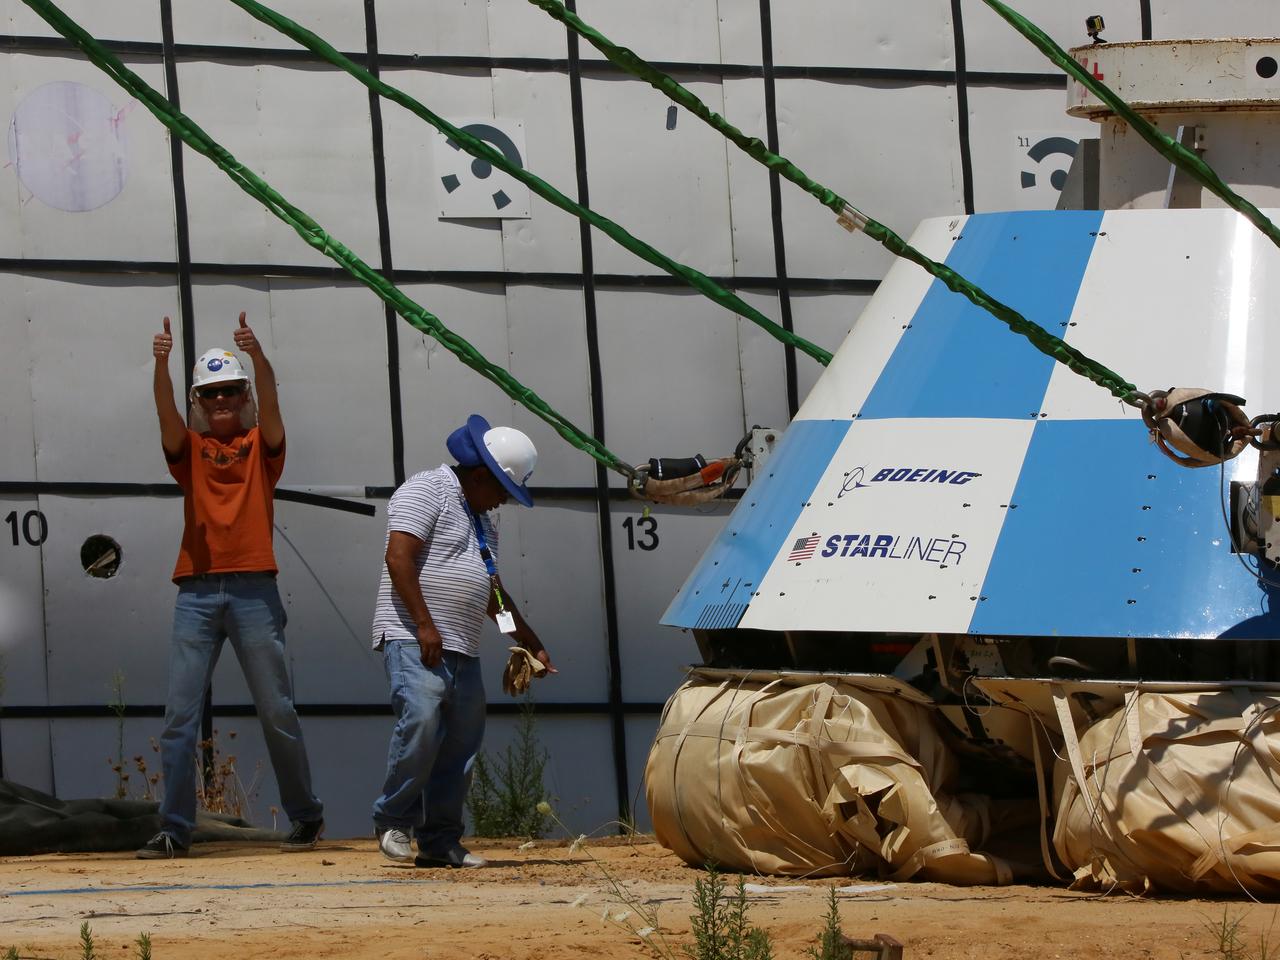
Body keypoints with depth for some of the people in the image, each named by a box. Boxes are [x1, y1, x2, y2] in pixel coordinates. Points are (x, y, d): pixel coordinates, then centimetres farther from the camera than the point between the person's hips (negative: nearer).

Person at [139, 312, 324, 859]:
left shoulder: (261, 444, 10)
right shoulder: (189, 447, 12)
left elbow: (269, 401, -9)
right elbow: (165, 413, -7)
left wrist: (257, 356, -30)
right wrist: (161, 364, -27)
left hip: (253, 588, -1)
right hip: (196, 589, 2)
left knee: (276, 711, 2)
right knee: (180, 716, -3)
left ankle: (305, 817, 13)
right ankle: (174, 829, -3)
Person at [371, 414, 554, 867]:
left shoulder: (481, 520, 25)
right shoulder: (427, 491, -4)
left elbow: (493, 593, 33)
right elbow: (399, 558, -15)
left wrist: (532, 644, 30)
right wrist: (424, 625, -21)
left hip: (462, 649, 9)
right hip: (413, 640, -9)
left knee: (461, 741, 4)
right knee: (421, 720, -23)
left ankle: (440, 842, 8)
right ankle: (393, 821, -10)